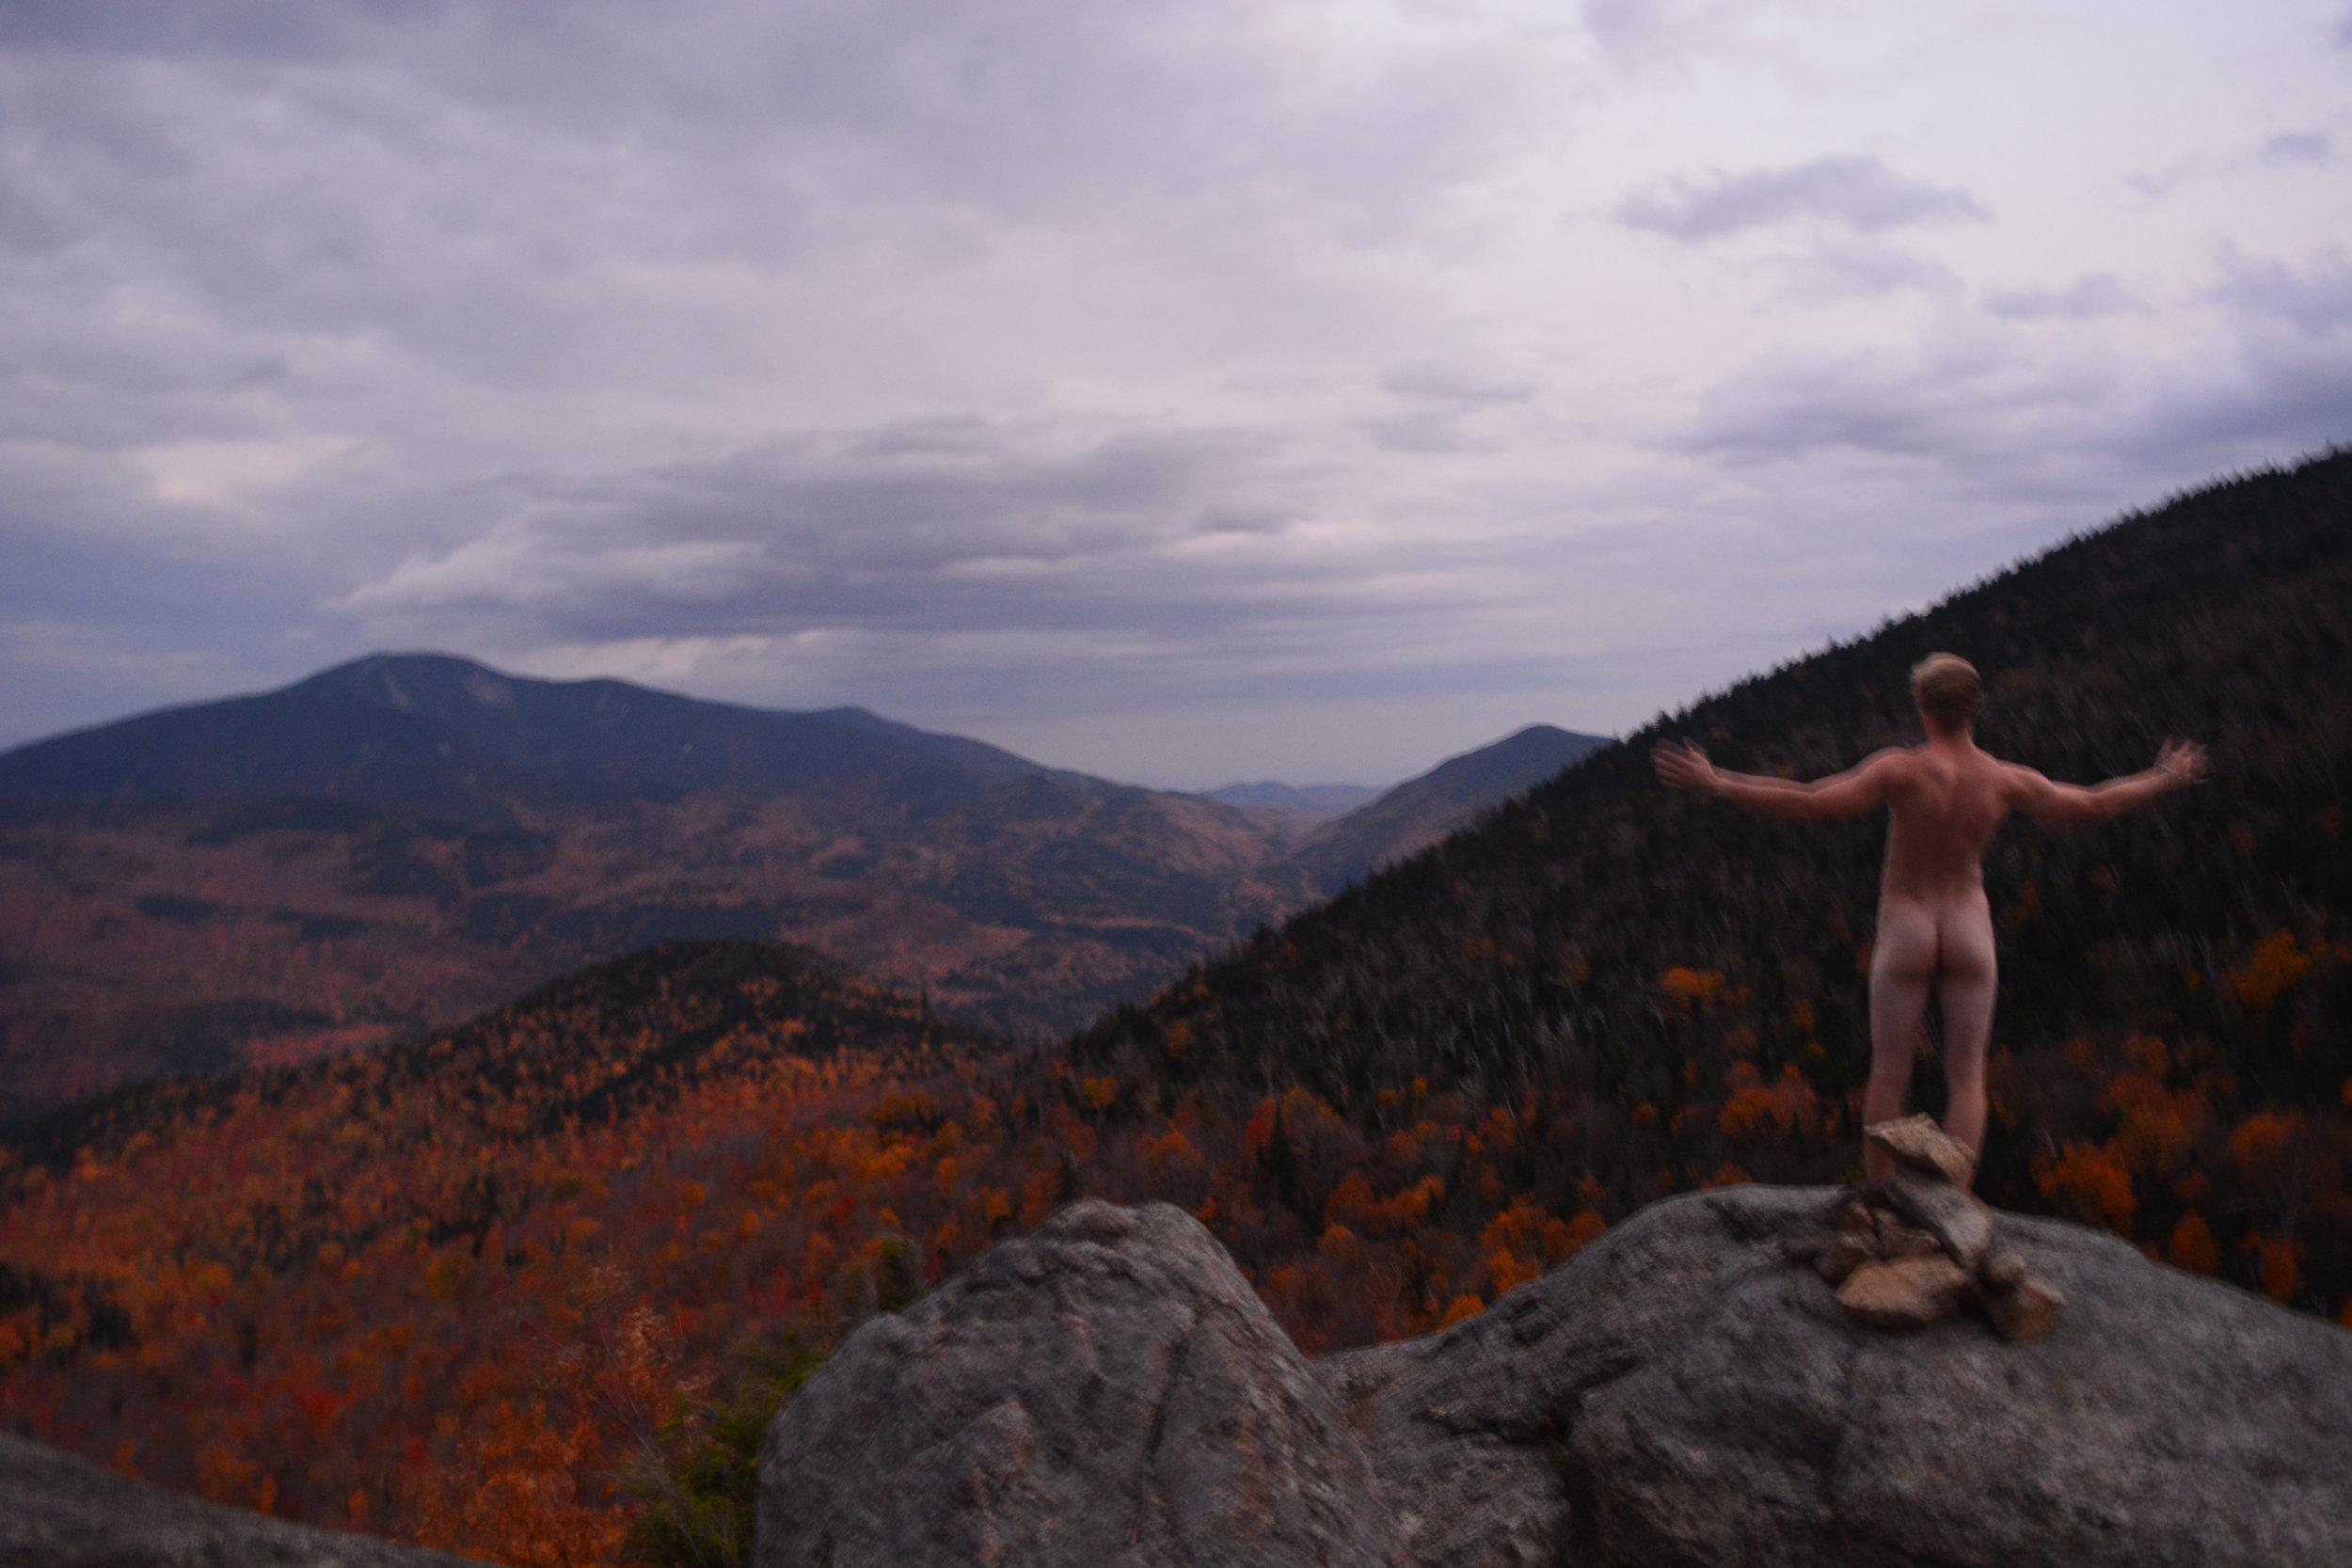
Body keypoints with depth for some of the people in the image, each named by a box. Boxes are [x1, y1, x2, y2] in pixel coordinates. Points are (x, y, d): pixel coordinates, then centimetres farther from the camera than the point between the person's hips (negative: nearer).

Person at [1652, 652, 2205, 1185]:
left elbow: (1811, 804, -24)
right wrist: (2166, 779, 27)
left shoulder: (1902, 770, -19)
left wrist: (1715, 785, -22)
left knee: (1888, 1075, 8)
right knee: (1967, 1076, 8)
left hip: (1905, 929, -2)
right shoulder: (2004, 781, -6)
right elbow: (2093, 805, 9)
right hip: (1970, 929, 2)